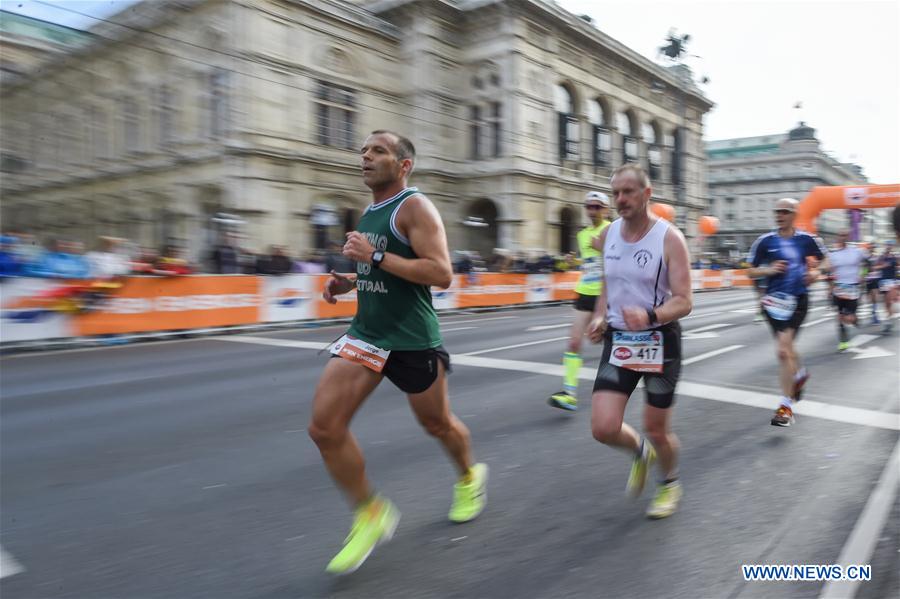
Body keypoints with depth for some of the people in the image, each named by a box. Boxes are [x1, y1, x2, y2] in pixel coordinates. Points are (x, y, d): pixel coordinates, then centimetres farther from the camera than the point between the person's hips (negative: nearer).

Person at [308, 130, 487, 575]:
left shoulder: (414, 207, -13)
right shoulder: (370, 212, 12)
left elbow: (441, 274, -24)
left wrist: (375, 257, -25)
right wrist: (349, 282, 7)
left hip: (413, 341, -7)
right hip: (365, 334, 7)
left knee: (437, 423, 13)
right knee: (324, 427, -6)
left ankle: (470, 476, 46)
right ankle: (371, 515, 11)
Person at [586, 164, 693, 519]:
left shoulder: (669, 238, -13)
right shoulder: (607, 236, 3)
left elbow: (684, 302, -16)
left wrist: (650, 315, -35)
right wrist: (599, 318, -2)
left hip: (660, 343, -4)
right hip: (619, 341, 4)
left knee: (657, 430, 8)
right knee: (603, 429, -8)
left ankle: (670, 483, 42)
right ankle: (640, 452, 28)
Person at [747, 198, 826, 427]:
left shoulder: (807, 240, 0)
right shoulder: (765, 241, 0)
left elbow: (824, 261, 17)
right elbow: (750, 271, 6)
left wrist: (816, 272, -3)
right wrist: (769, 270, -12)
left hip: (798, 299, -3)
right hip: (774, 301, 3)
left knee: (783, 349, -16)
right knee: (786, 347, 19)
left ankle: (786, 405, -7)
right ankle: (800, 374, 52)